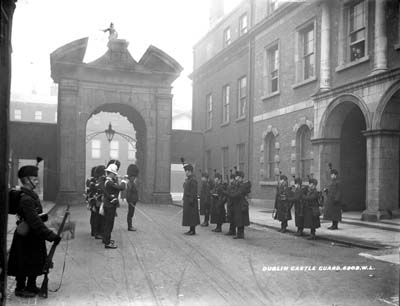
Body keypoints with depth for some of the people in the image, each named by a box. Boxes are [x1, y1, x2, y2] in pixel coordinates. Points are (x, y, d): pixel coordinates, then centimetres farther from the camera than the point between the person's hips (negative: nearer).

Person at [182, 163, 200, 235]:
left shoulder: (193, 180, -15)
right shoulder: (187, 179, 16)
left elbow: (194, 192, -19)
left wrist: (191, 201, -22)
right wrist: (184, 199, 18)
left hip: (190, 200, -10)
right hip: (186, 200, 10)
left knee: (191, 215, -6)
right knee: (188, 215, 12)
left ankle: (193, 231, -1)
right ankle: (191, 230, 17)